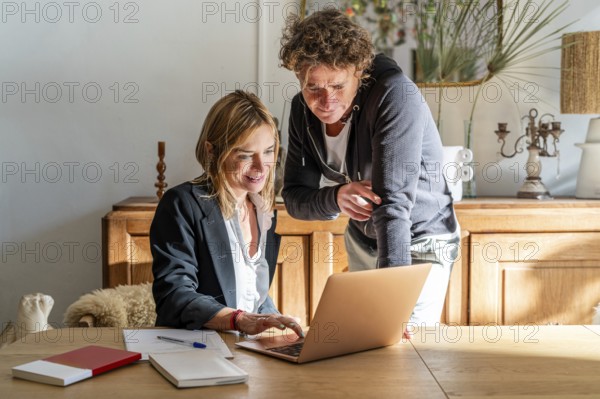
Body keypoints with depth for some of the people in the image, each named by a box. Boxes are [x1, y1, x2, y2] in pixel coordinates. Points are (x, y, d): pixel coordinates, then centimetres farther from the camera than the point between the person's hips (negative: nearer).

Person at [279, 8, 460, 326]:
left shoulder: (395, 95, -30)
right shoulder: (303, 109, -10)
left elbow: (393, 201, -38)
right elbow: (294, 199, -7)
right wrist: (335, 198, -30)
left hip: (418, 247, -6)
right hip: (362, 240, 6)